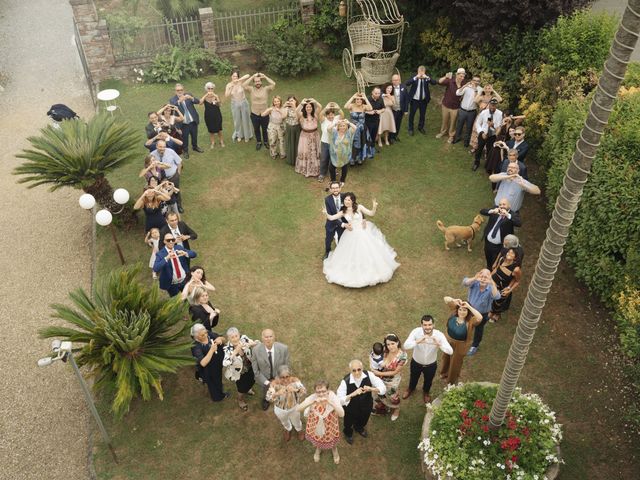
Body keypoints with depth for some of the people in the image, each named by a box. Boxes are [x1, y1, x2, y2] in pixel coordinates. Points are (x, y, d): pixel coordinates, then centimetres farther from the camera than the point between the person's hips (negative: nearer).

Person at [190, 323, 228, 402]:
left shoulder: (210, 334, -21)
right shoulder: (196, 347, -35)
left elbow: (224, 340, -7)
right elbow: (203, 363, -42)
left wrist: (220, 339, -31)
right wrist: (212, 350, -45)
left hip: (218, 364, 5)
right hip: (209, 371, -5)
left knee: (219, 380, 34)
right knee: (213, 384, 24)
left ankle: (220, 393, 64)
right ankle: (217, 397, 55)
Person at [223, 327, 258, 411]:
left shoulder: (244, 338, -24)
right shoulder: (227, 349, -32)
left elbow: (257, 343, -15)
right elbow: (225, 363, -45)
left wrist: (250, 344, -36)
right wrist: (235, 352, -50)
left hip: (249, 368, 4)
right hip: (239, 372, -4)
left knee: (251, 381, 30)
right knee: (242, 387, 18)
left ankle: (246, 389, 67)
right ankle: (240, 400, 53)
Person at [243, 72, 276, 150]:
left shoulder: (266, 89, -7)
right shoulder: (251, 89, -6)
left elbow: (273, 84, -21)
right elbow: (244, 85, -22)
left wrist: (264, 77, -17)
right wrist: (252, 77, -19)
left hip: (264, 114, -1)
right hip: (254, 114, 1)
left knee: (265, 129, 17)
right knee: (256, 129, 18)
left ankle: (266, 142, 39)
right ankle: (258, 142, 39)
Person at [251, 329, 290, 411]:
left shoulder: (283, 348, -29)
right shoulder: (256, 350, -30)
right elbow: (255, 370, -18)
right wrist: (266, 382, -21)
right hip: (264, 378, -1)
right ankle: (265, 400, 66)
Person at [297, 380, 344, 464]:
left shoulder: (332, 397, -30)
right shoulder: (312, 397, -28)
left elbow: (342, 414, -38)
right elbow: (298, 409, -37)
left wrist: (330, 402, -49)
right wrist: (312, 402, -50)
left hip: (330, 425, -1)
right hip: (316, 425, 1)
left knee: (332, 440, 26)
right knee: (317, 438, 29)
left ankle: (334, 449, 62)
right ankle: (318, 449, 64)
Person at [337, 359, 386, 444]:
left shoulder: (369, 375, -29)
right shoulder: (345, 381, -36)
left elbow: (383, 389, -25)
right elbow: (339, 400, -35)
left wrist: (371, 389, -44)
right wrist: (353, 394, -49)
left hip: (366, 407, 3)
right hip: (351, 409, -2)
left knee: (363, 421, 34)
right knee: (349, 423, 29)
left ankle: (359, 428, 71)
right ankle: (348, 433, 65)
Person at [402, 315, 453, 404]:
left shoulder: (439, 335, -29)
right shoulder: (416, 332, -30)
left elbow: (450, 351, -35)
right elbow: (406, 346, -40)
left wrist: (439, 344, -53)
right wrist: (418, 341, -57)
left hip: (431, 364, 0)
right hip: (416, 362, 0)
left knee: (428, 381, 29)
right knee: (413, 378, 29)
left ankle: (426, 392, 62)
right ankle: (411, 389, 63)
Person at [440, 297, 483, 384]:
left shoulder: (470, 321, -35)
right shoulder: (454, 311, -22)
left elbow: (480, 318, -56)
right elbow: (446, 299, -20)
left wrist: (469, 306, -53)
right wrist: (454, 301, -40)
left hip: (459, 346, -4)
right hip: (448, 340, 4)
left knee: (455, 363, 23)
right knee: (446, 358, 32)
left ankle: (451, 381, 53)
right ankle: (444, 373, 64)